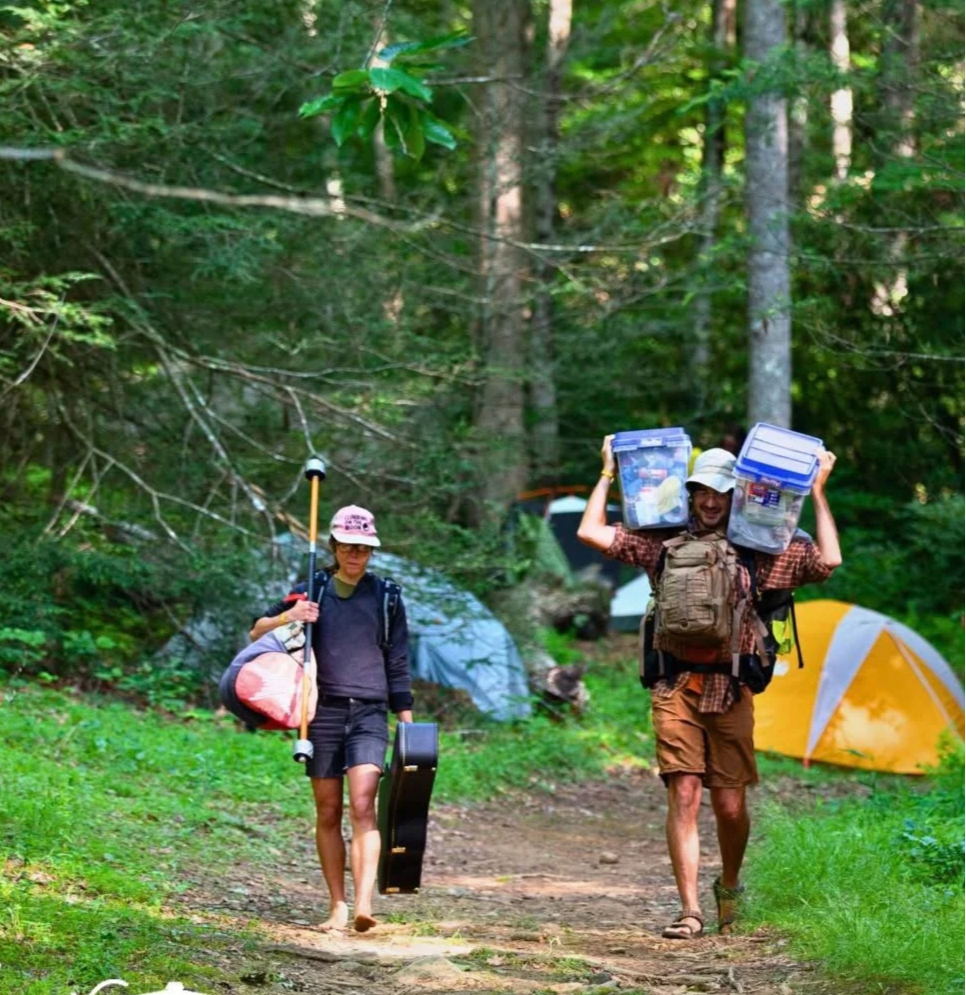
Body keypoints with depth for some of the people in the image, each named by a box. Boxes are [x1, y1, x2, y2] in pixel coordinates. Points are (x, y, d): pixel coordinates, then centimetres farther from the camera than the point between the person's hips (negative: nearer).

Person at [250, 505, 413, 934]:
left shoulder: (386, 598, 8)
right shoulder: (313, 592, 7)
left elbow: (398, 666, 12)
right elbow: (257, 632, 9)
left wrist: (407, 723, 9)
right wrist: (288, 617, -12)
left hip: (369, 713, -1)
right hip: (323, 711, 1)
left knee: (363, 806, -16)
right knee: (328, 813, 4)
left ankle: (363, 903, -25)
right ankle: (337, 905, 12)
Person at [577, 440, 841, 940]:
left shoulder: (760, 550, 9)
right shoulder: (664, 542, 12)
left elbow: (828, 561, 1)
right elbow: (591, 532, 11)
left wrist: (818, 493, 5)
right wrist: (608, 474, 14)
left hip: (730, 692, 0)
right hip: (675, 687, 0)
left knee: (730, 805, 3)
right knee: (683, 797, -8)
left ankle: (730, 886, 31)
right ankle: (690, 910, -5)